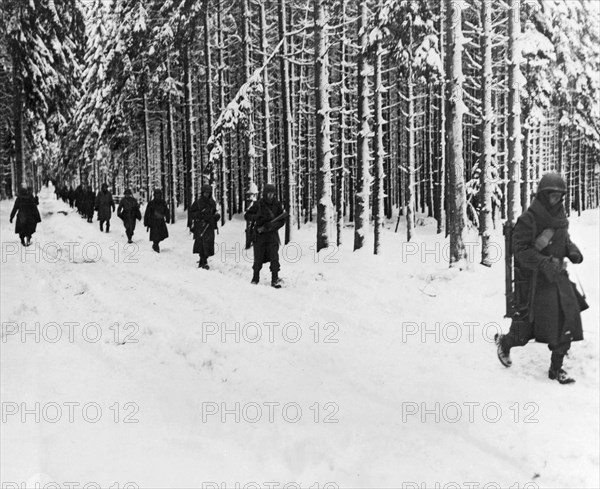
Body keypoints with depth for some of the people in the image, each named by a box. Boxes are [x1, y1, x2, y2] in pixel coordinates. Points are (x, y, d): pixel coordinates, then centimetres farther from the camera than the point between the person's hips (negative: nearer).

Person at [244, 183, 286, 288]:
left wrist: (271, 226, -13)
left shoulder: (277, 204, 2)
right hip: (259, 235, 0)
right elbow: (247, 215, 2)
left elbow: (282, 221, 1)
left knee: (274, 257, -9)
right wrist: (256, 217, -18)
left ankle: (275, 279, -2)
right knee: (258, 258, 6)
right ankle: (255, 278, 23)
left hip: (272, 234, 0)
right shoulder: (258, 204, -1)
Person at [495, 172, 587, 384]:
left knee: (567, 321, 2)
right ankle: (505, 341, 32)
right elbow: (521, 249, -18)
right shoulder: (528, 219, -14)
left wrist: (572, 250, 2)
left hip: (559, 277, 7)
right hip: (536, 279, -7)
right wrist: (544, 263, -30)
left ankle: (556, 368, 15)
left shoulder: (560, 217, 9)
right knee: (528, 325, -1)